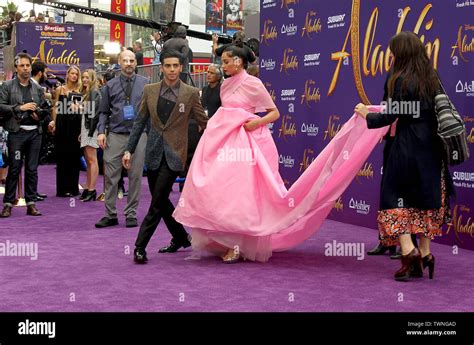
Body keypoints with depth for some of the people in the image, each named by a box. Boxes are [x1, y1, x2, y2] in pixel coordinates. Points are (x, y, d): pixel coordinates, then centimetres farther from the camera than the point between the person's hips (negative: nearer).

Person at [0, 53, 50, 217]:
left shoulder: (38, 89, 13)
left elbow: (46, 110, 17)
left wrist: (40, 115, -4)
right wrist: (20, 108, -13)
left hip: (35, 132, 3)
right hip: (16, 132, -3)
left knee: (32, 169, 5)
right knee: (14, 169, -3)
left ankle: (31, 203, 10)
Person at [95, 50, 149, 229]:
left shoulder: (145, 84, 6)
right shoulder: (110, 85, 9)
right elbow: (104, 111, 10)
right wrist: (101, 131, -1)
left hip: (138, 135, -1)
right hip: (115, 135, 1)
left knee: (135, 176, 3)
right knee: (111, 176, -1)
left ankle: (131, 214, 13)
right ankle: (110, 214, 8)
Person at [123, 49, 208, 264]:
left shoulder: (191, 93, -2)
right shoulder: (150, 91, 6)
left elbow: (203, 122, 4)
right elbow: (140, 122, 10)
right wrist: (129, 149, 7)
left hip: (174, 154, -4)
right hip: (154, 152, 4)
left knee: (158, 201, -8)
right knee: (161, 200, 12)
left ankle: (140, 246, -5)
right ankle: (181, 238, 30)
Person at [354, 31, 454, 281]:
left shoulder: (401, 80, -12)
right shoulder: (432, 78, 7)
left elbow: (390, 116, -11)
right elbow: (437, 111, 13)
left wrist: (366, 114, 5)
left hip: (406, 147, -7)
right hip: (431, 147, 7)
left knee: (396, 197, 0)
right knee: (425, 198, 13)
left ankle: (408, 252, -12)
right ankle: (425, 253, 17)